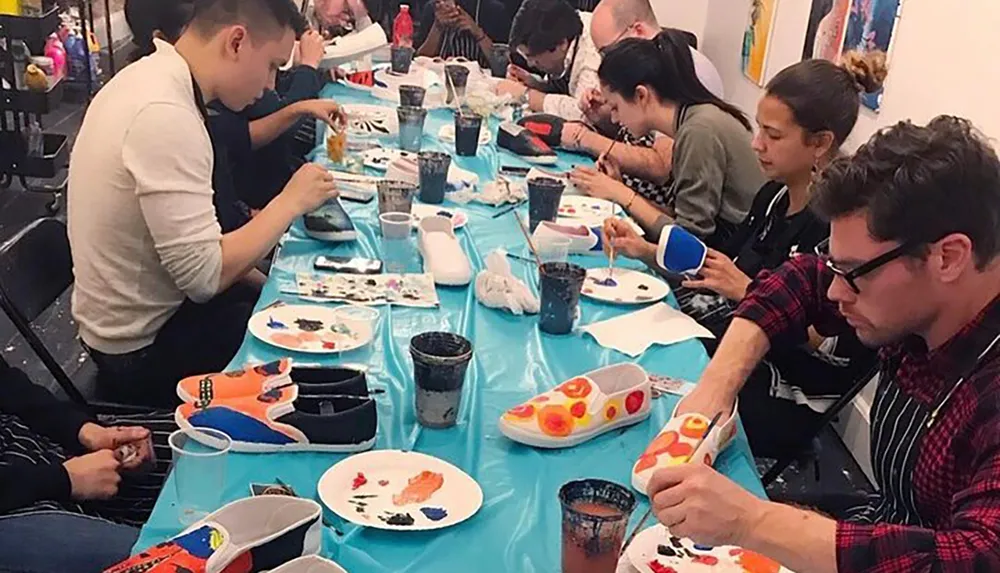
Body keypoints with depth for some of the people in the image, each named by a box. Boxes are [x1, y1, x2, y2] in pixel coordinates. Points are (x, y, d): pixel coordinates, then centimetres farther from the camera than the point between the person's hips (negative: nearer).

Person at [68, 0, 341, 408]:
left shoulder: (150, 78, 2)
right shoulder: (166, 114, -29)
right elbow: (205, 275, -29)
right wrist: (292, 201, -18)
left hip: (135, 319, 9)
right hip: (145, 349, -9)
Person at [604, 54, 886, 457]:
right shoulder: (775, 195, 4)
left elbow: (851, 355, -22)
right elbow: (722, 276, 16)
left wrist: (750, 293, -24)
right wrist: (645, 251, 2)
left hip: (783, 400, -7)